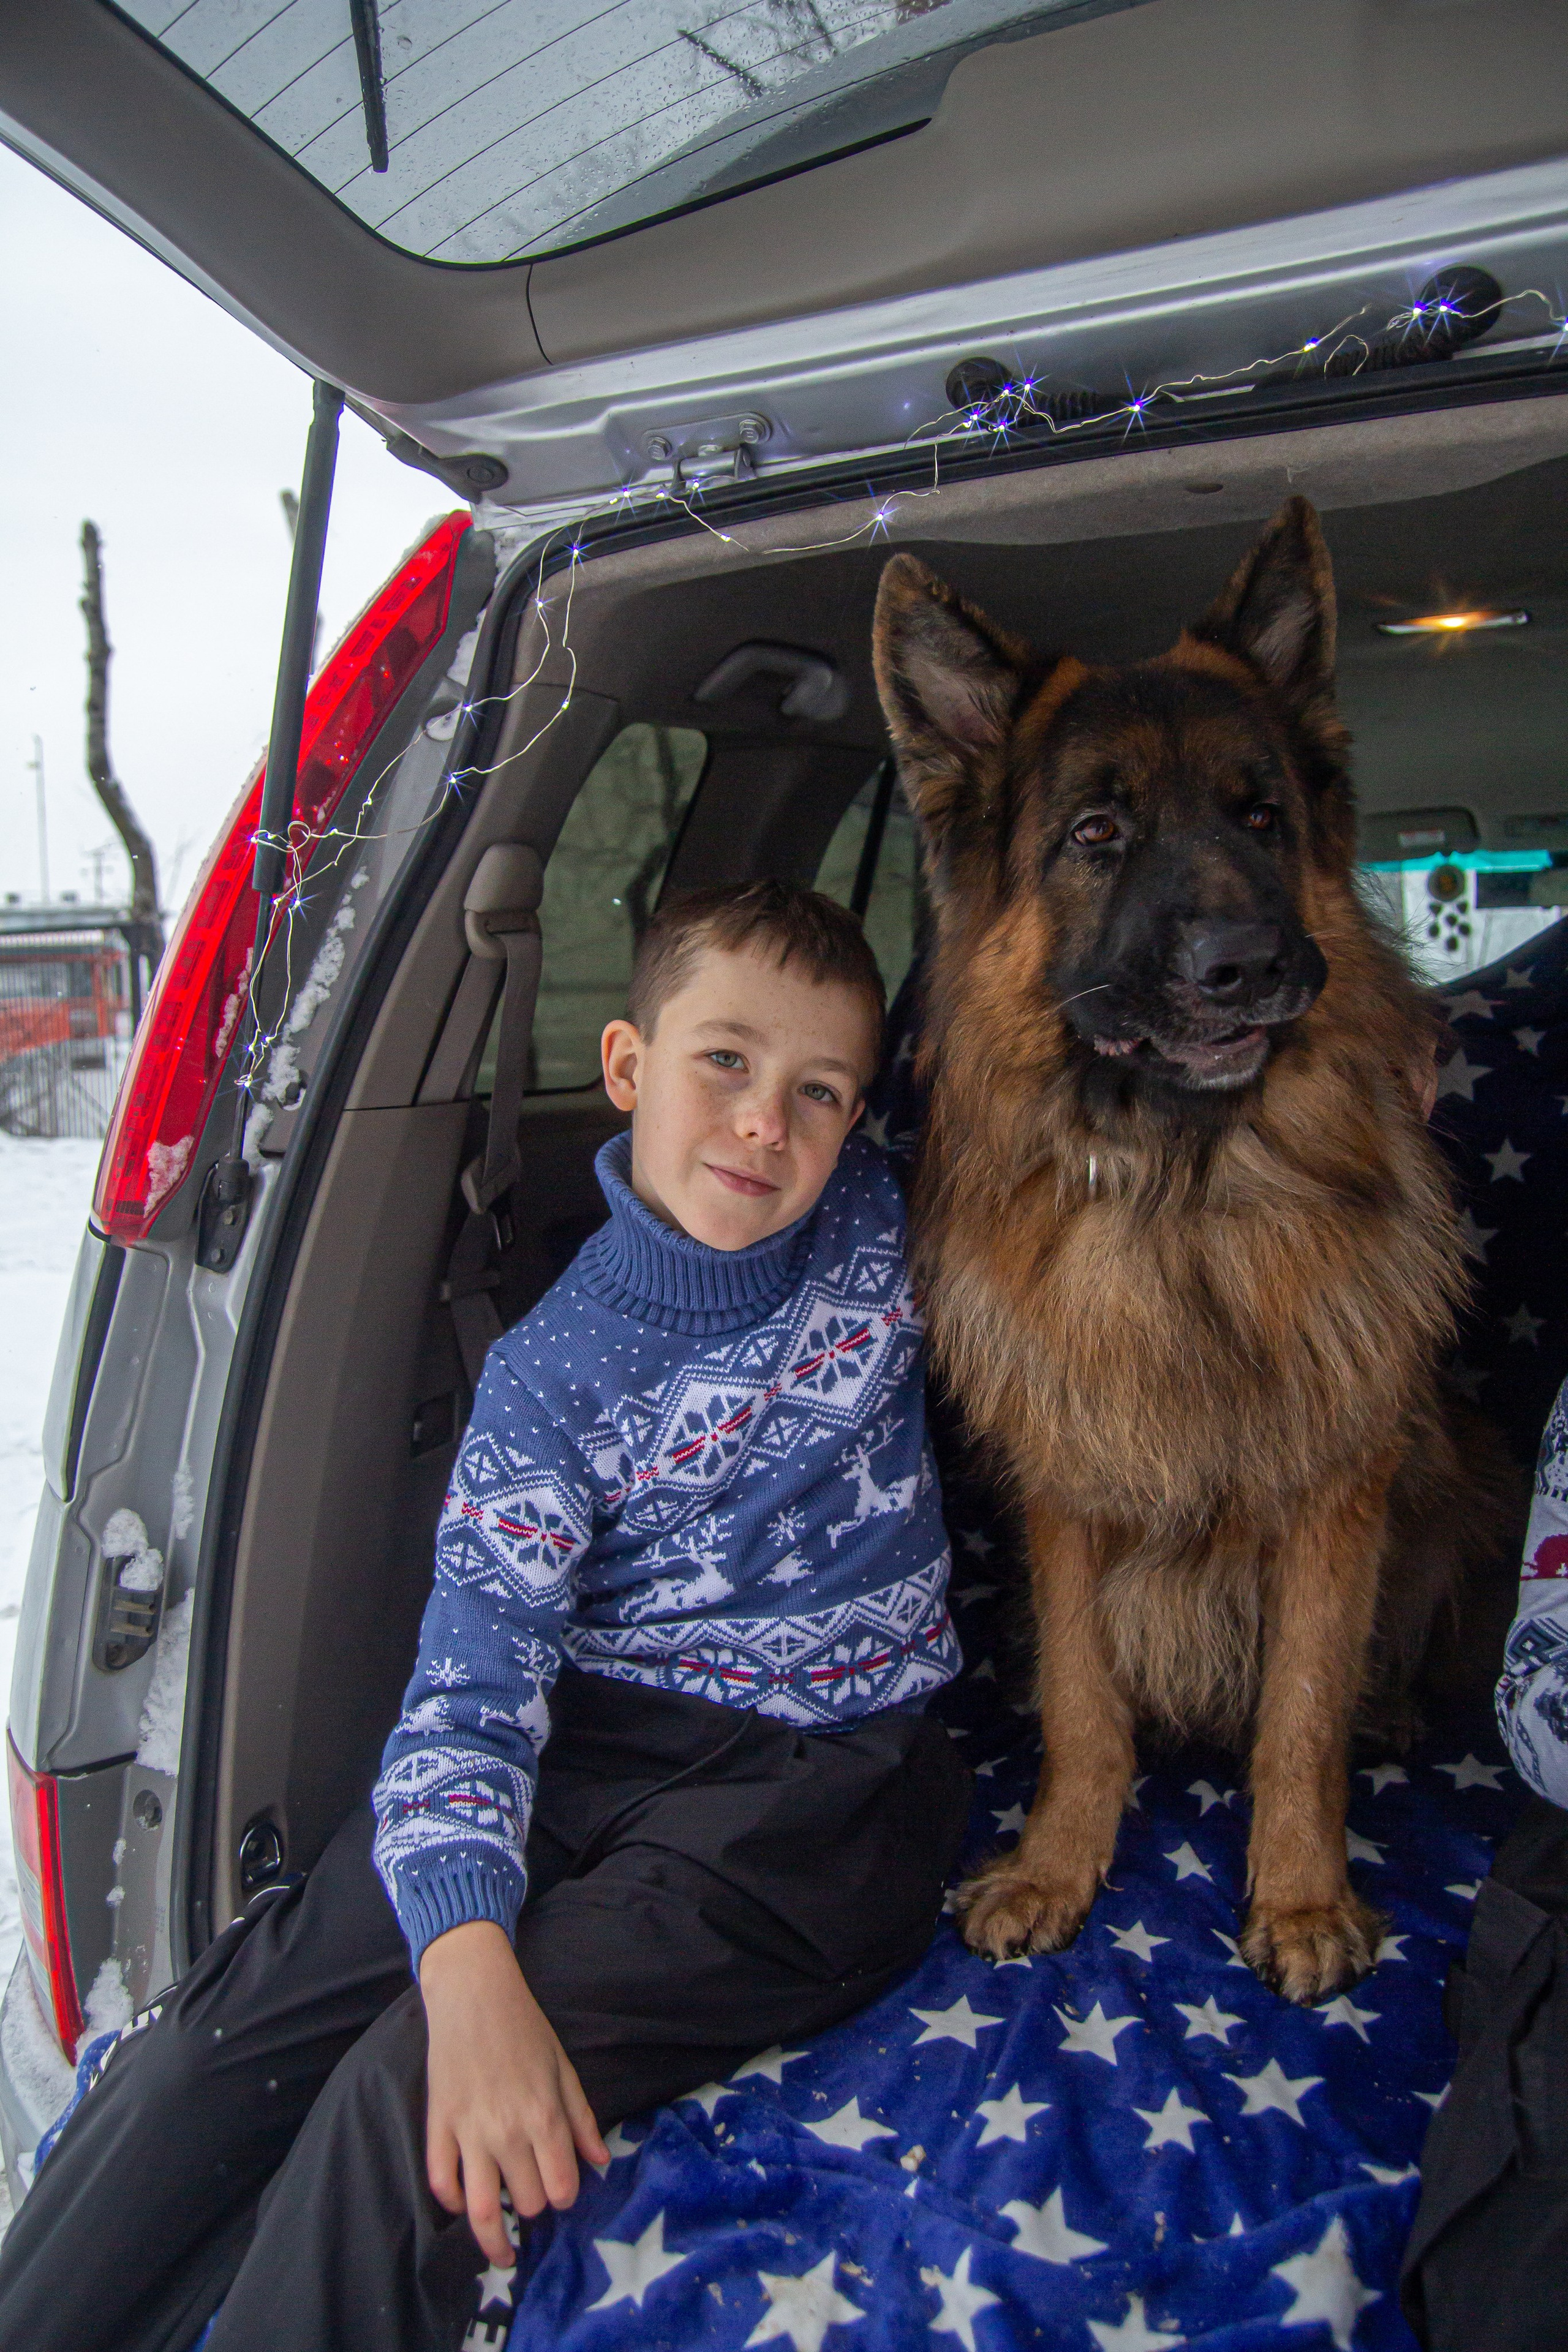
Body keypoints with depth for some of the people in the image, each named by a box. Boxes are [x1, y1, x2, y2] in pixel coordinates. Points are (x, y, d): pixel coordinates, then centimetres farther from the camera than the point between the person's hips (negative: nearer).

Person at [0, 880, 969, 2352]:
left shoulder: (887, 1231, 1)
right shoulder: (550, 1370, -4)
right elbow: (475, 1676, -11)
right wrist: (469, 1958, -29)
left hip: (823, 1775, -1)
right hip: (590, 1736, 2)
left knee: (418, 2094, -23)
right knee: (243, 2009, -17)